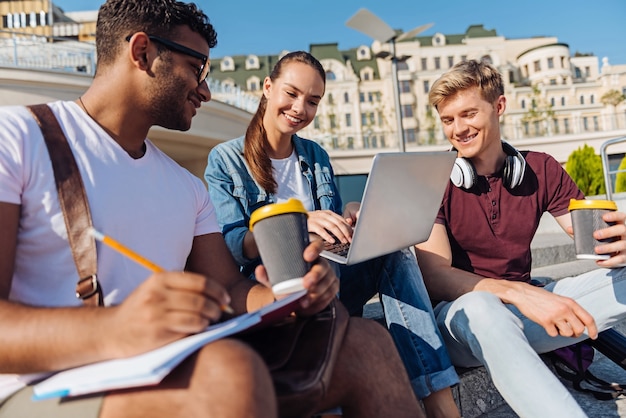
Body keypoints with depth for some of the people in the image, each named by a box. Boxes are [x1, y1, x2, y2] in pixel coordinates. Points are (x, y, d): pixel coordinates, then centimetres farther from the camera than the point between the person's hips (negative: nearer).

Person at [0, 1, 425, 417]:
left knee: (366, 344, -7)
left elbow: (232, 291, 13)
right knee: (229, 372, -38)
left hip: (174, 375, 6)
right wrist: (109, 329, -33)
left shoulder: (189, 187, 18)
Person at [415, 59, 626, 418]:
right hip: (460, 316, -4)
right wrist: (520, 293, -34)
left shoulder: (541, 170, 2)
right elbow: (435, 276, -19)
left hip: (523, 306, 5)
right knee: (479, 307, -38)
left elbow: (593, 237, 0)